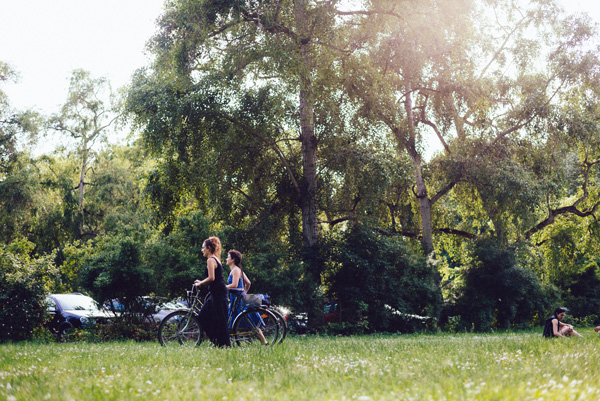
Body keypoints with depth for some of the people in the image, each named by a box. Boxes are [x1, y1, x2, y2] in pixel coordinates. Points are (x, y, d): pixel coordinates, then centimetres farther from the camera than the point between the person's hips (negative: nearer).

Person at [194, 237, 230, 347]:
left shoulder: (211, 260, -12)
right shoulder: (216, 259, 18)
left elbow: (211, 278, -21)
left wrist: (200, 283, -8)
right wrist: (201, 282, 21)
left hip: (218, 294, -10)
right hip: (216, 294, 10)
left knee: (220, 320, -5)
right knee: (202, 316, 12)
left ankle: (225, 344, 0)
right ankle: (216, 340, 14)